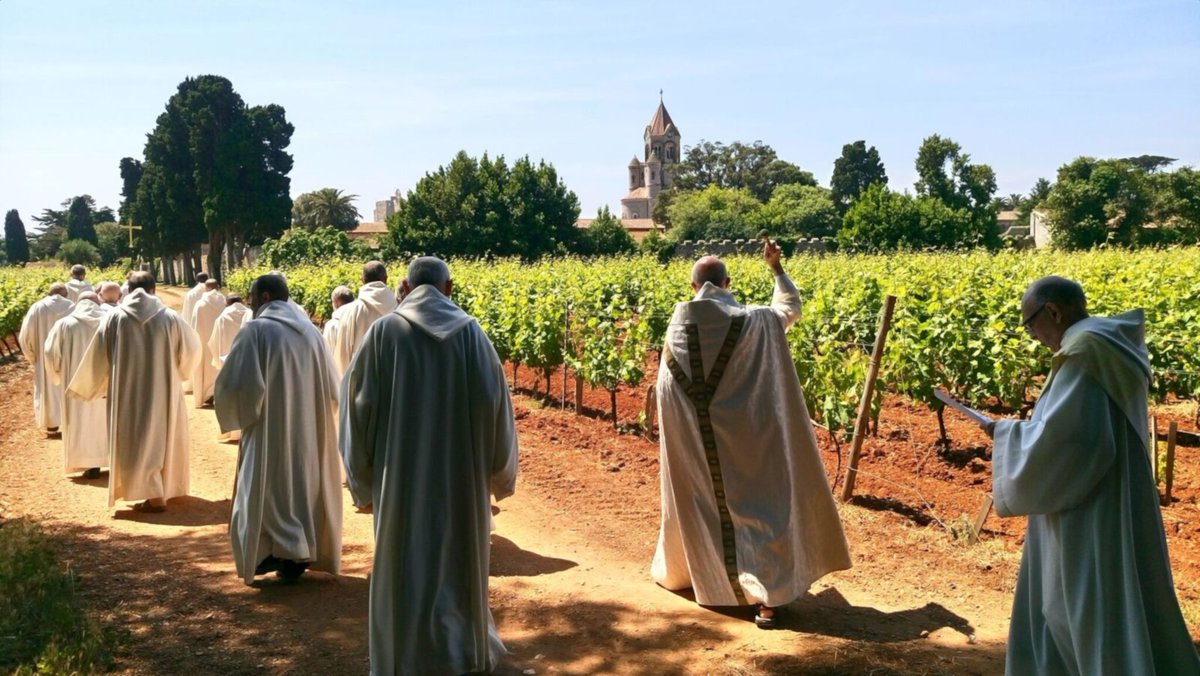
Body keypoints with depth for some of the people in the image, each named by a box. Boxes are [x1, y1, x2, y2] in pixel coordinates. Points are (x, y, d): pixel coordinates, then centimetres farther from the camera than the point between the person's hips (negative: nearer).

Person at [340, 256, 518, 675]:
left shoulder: (384, 332, -4)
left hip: (401, 470, -1)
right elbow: (494, 402, -3)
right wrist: (500, 471, 7)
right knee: (459, 557, 16)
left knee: (405, 560, 9)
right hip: (461, 469, 2)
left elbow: (359, 402, -4)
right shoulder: (470, 332, -2)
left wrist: (363, 474, 5)